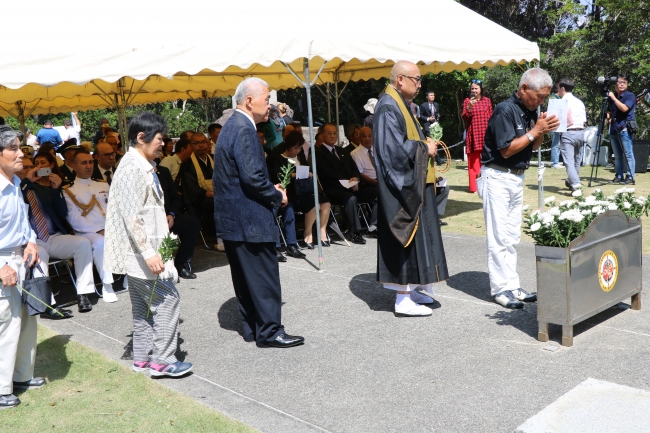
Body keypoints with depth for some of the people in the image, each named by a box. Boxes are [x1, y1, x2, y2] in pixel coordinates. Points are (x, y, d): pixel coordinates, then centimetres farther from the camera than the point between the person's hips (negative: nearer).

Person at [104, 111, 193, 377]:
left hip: (141, 251, 10)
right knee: (168, 298, -6)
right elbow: (131, 216, -24)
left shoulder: (143, 166, 13)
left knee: (144, 304, 15)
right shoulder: (132, 169, -18)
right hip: (140, 251, -10)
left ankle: (142, 358, 24)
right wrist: (149, 253, -27)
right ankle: (162, 359, 2)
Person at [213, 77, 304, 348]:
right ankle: (269, 331, 6)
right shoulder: (244, 130, -18)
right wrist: (278, 196, -10)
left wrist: (271, 188, 10)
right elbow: (253, 177, -24)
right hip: (248, 219, -10)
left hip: (231, 217, 11)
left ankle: (252, 328, 25)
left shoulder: (232, 126, 15)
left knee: (245, 276, 15)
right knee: (264, 276, -2)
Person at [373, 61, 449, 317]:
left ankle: (412, 289, 24)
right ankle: (404, 300, 2)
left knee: (417, 236, 14)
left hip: (413, 184, 11)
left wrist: (426, 144, 7)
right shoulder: (388, 108, -17)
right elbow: (395, 149, -25)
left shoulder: (401, 104, 15)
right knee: (408, 239, -6)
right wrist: (424, 148, -13)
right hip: (402, 185, -11)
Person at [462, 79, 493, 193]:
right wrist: (469, 107, -22)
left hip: (485, 135, 2)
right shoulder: (467, 101, 5)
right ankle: (474, 187, 1)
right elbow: (464, 117, -5)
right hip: (473, 135, -2)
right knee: (473, 161, -2)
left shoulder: (487, 100, 9)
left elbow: (491, 118, 11)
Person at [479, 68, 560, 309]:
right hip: (497, 177, -8)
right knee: (499, 236, -4)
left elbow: (534, 147, 13)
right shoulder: (505, 110, -17)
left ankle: (512, 285, 18)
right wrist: (535, 131, -16)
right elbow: (506, 150, -20)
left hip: (517, 177, 9)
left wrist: (542, 131, -7)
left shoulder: (530, 111, 7)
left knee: (512, 236, 11)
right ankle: (500, 288, 2)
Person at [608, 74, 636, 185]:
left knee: (628, 154, -6)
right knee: (617, 155, 9)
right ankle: (619, 176, 14)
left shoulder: (630, 96, -3)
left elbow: (624, 108, -20)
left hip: (625, 129, -7)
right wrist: (609, 117, 4)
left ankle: (630, 177, -4)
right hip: (614, 129, 7)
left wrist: (613, 97, -15)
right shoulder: (612, 97, 16)